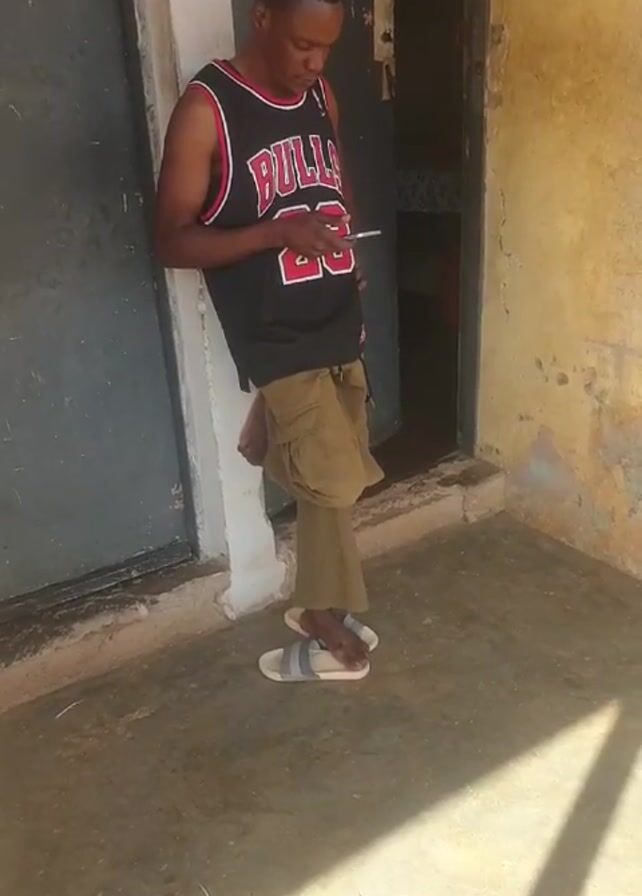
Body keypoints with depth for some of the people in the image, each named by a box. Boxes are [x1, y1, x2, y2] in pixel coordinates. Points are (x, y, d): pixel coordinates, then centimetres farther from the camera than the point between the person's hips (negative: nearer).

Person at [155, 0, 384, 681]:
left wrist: (347, 249, 10)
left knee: (331, 482, 13)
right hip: (275, 339, -6)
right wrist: (277, 234, -24)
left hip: (339, 326, 7)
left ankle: (319, 612, 33)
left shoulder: (321, 95, 8)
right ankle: (325, 625, 16)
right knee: (331, 483, -8)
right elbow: (172, 242, -13)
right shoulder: (207, 108, -11)